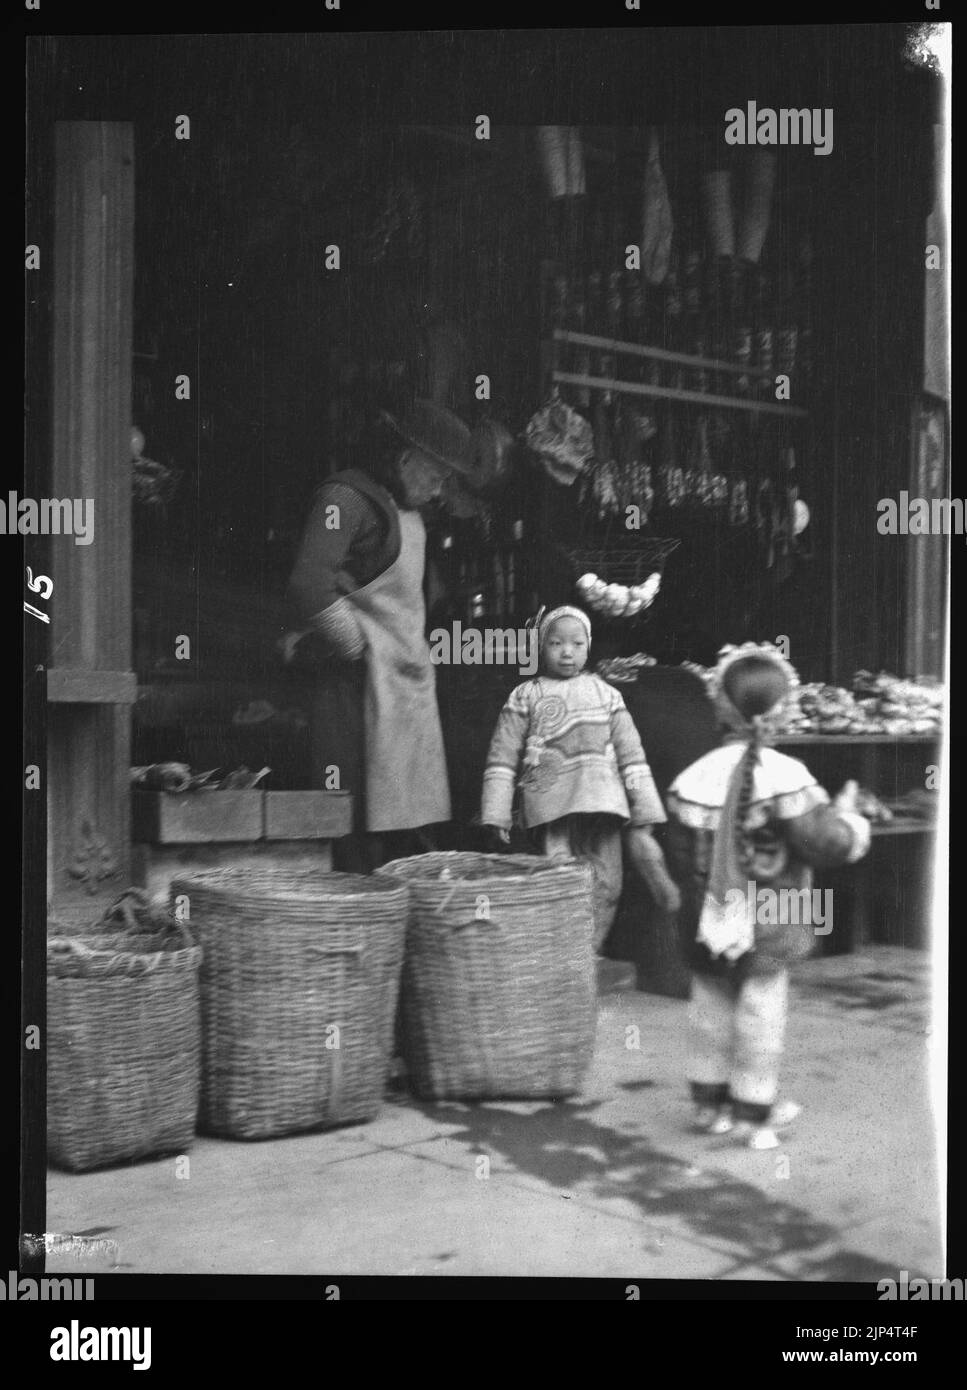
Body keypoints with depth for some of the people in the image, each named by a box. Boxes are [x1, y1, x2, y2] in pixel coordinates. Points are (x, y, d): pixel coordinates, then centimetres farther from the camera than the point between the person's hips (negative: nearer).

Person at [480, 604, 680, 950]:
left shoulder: (605, 695, 13)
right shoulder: (525, 697, 8)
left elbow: (631, 757, 13)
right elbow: (501, 761, 5)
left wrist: (644, 809, 7)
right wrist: (496, 816, -2)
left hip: (602, 804, 3)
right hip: (552, 805, -3)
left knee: (605, 886, 1)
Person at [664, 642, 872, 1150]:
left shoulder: (695, 776, -4)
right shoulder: (785, 776, -18)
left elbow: (681, 856, 3)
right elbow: (825, 843, -17)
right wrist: (848, 817, 3)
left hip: (709, 922, 4)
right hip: (768, 924, -4)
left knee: (710, 1006, 15)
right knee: (761, 1009, 7)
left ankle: (709, 1100, 26)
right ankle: (753, 1109, 15)